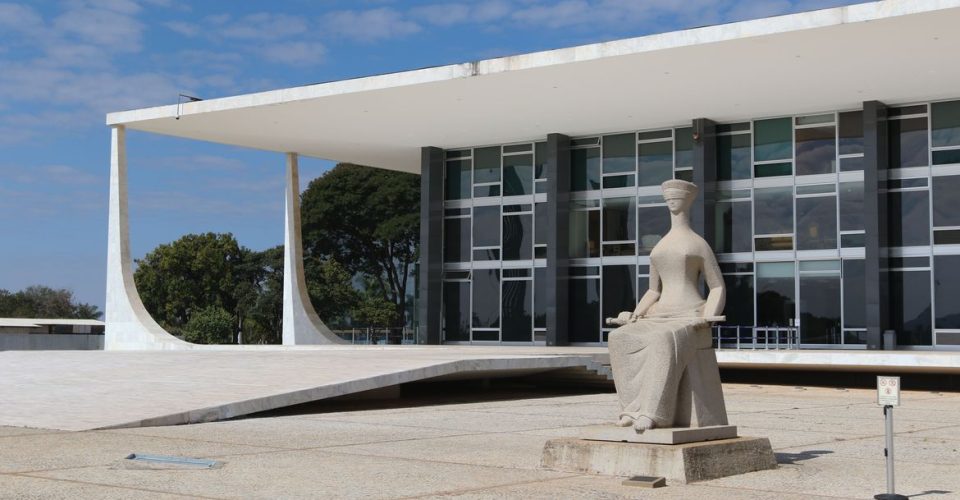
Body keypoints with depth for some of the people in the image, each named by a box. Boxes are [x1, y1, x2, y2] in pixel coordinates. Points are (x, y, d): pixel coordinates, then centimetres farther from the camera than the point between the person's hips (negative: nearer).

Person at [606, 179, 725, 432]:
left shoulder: (700, 245, 4)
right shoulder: (658, 249, 21)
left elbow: (718, 289, 3)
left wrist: (707, 319, -17)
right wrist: (634, 317, 3)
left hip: (690, 321, -5)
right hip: (661, 321, 6)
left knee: (664, 343, -41)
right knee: (620, 339, -25)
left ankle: (654, 412, -42)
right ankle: (636, 407, -28)